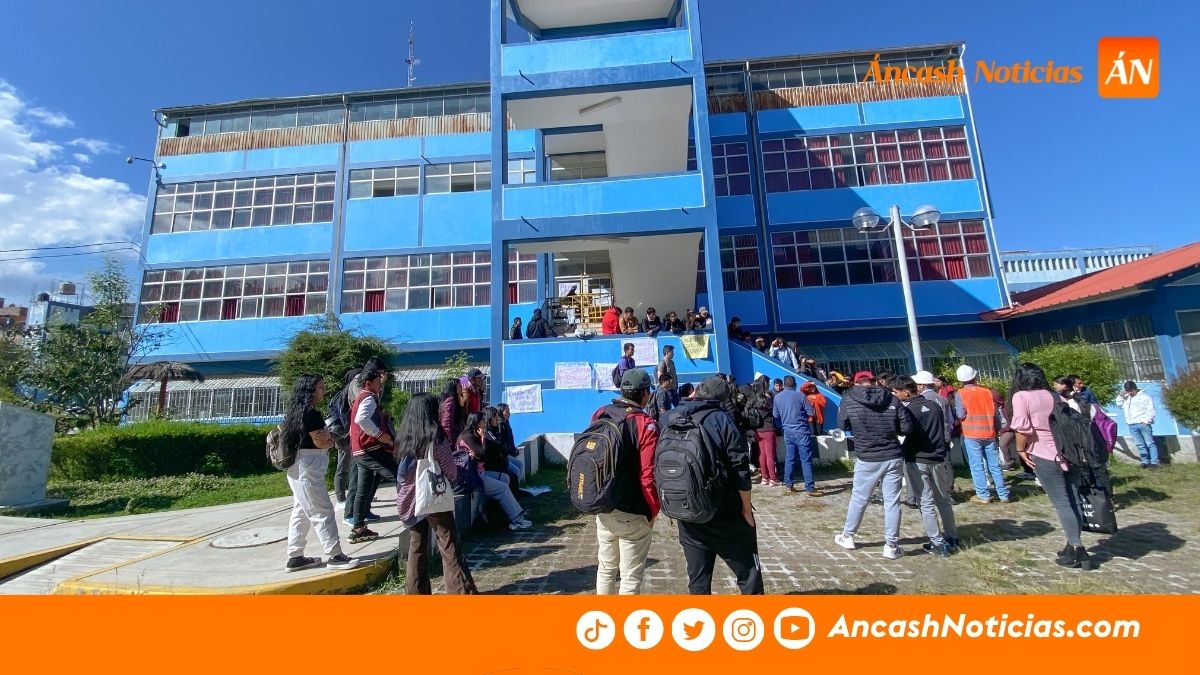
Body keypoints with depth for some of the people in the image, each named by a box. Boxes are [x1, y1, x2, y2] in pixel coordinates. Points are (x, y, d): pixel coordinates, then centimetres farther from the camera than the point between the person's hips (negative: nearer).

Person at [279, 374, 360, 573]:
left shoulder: (297, 411, 12)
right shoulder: (310, 413, -18)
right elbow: (323, 442, -18)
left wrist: (327, 439, 1)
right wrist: (331, 439, 5)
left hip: (298, 468, 10)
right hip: (307, 468, -10)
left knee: (301, 512, 15)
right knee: (322, 511, -6)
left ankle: (295, 557, 21)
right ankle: (334, 556, -2)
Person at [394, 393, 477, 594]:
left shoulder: (403, 437, 3)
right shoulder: (435, 435, -12)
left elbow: (403, 470, 13)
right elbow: (451, 473, -6)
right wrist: (452, 480, 13)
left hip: (410, 499, 6)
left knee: (416, 548, 14)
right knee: (450, 549, 0)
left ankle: (416, 592, 20)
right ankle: (462, 592, 1)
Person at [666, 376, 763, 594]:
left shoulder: (670, 419, 2)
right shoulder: (721, 420, -11)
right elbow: (740, 469, -15)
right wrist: (746, 508, -5)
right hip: (725, 513, -4)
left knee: (697, 576, 14)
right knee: (748, 569, 11)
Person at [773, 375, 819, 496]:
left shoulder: (777, 397, 2)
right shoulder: (800, 395, -8)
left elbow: (775, 415, 9)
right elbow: (811, 413, -4)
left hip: (788, 432, 4)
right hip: (802, 431, -4)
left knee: (789, 459, 12)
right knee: (806, 460, -2)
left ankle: (789, 485, 17)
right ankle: (810, 488, -2)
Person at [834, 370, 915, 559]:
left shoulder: (848, 400, -6)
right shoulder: (892, 398, -3)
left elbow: (842, 426, 3)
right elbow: (907, 427, -3)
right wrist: (890, 429, 14)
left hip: (867, 459, -1)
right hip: (893, 457, 1)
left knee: (858, 499, 13)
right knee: (892, 501, 10)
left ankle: (847, 537, 28)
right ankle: (891, 546, 17)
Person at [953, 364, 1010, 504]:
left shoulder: (960, 394, -7)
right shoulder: (987, 392, 4)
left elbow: (961, 415, -13)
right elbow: (996, 414, 7)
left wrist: (956, 409, 8)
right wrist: (997, 430, 20)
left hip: (971, 434, -4)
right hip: (989, 433, 4)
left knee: (977, 466, 1)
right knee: (995, 465, 12)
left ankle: (983, 495, 3)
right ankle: (1003, 494, 17)